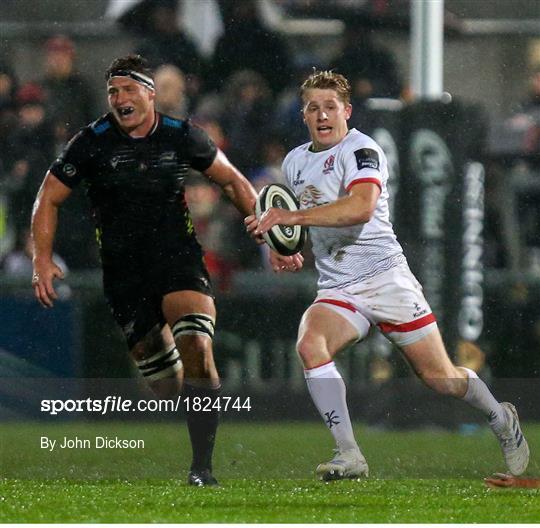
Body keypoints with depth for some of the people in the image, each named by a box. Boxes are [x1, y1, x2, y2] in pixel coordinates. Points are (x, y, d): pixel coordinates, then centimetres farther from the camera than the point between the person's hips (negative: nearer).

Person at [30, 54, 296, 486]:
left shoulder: (181, 136, 1)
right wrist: (43, 260, -5)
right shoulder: (93, 142, -2)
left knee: (196, 345, -25)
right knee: (164, 382, -1)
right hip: (122, 270, 1)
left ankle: (202, 467, -26)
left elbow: (232, 182, 15)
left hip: (178, 256, -1)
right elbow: (49, 199, 6)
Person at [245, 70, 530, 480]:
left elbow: (361, 207, -31)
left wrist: (292, 216, -34)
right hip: (336, 289, 5)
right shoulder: (294, 162, 13)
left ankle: (503, 420, 32)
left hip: (386, 277, -5)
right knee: (310, 345, -27)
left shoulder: (362, 150, -11)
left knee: (439, 377, 0)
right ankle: (349, 457, -26)